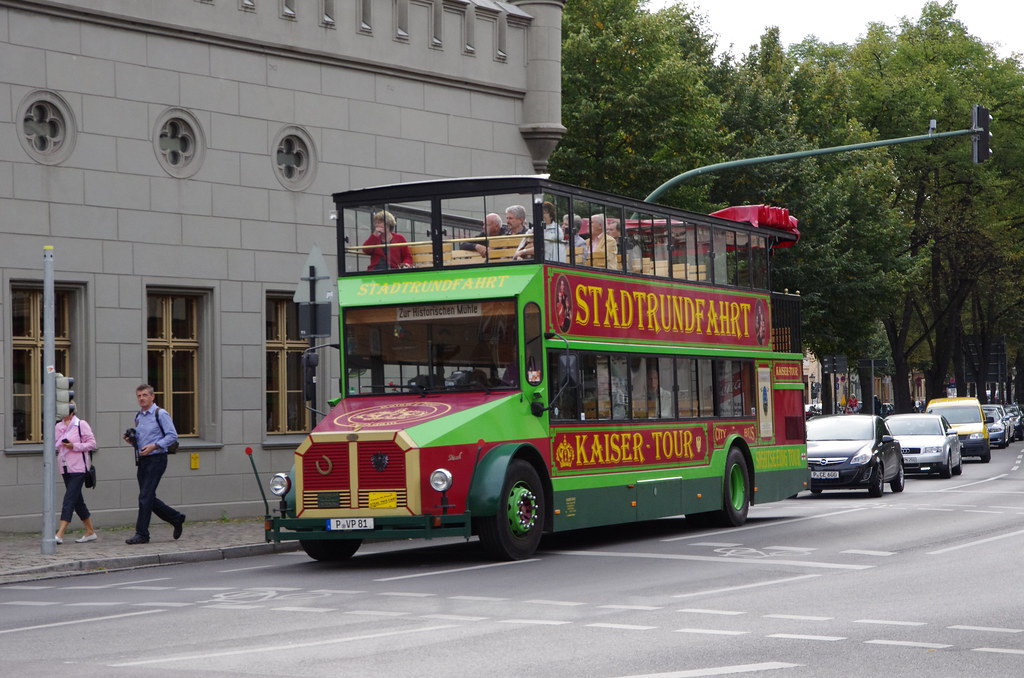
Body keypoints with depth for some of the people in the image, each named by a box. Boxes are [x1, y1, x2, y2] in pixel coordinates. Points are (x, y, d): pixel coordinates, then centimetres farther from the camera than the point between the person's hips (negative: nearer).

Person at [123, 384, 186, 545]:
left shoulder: (160, 414, -8)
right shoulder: (138, 417, 15)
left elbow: (172, 435, -12)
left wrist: (154, 446, -22)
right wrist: (131, 440, 3)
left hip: (156, 459, -8)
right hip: (142, 460, 8)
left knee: (145, 497, -10)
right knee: (149, 498, 9)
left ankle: (141, 534, -5)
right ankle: (176, 518, 27)